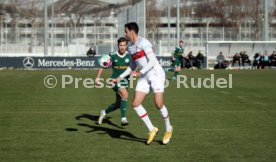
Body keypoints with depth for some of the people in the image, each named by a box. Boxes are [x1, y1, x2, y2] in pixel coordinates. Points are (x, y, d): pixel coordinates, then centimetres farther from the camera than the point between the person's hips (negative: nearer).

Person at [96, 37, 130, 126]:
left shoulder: (129, 55, -3)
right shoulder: (112, 55, -8)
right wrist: (98, 77, -9)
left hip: (124, 81, 4)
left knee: (118, 104, 12)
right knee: (125, 95, -29)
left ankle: (104, 112, 40)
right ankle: (123, 119, -24)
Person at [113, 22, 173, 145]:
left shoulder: (143, 42, -14)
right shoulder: (130, 47, 11)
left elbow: (152, 61, -21)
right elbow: (132, 67, 21)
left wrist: (140, 73, -29)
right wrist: (120, 77, 13)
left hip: (156, 75, -8)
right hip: (145, 77, 8)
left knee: (158, 104, -13)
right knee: (136, 104, -5)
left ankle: (168, 129, 12)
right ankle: (152, 129, 6)